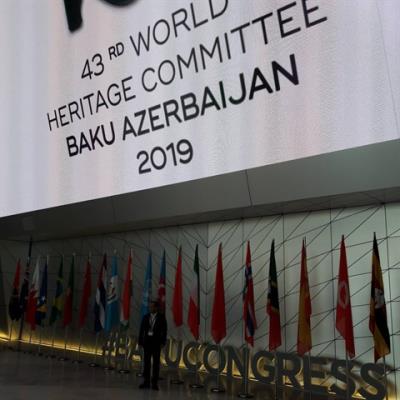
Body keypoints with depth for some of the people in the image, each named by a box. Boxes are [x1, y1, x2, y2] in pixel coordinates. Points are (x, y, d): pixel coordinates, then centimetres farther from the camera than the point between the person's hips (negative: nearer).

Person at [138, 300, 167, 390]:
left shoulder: (161, 317, -2)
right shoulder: (146, 317, 6)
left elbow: (164, 330, -4)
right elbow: (142, 330, 6)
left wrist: (163, 342, -10)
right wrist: (140, 341, 1)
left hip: (156, 341, -3)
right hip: (147, 340, 3)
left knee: (156, 362, 2)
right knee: (146, 361, 7)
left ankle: (154, 383, 8)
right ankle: (146, 382, 13)